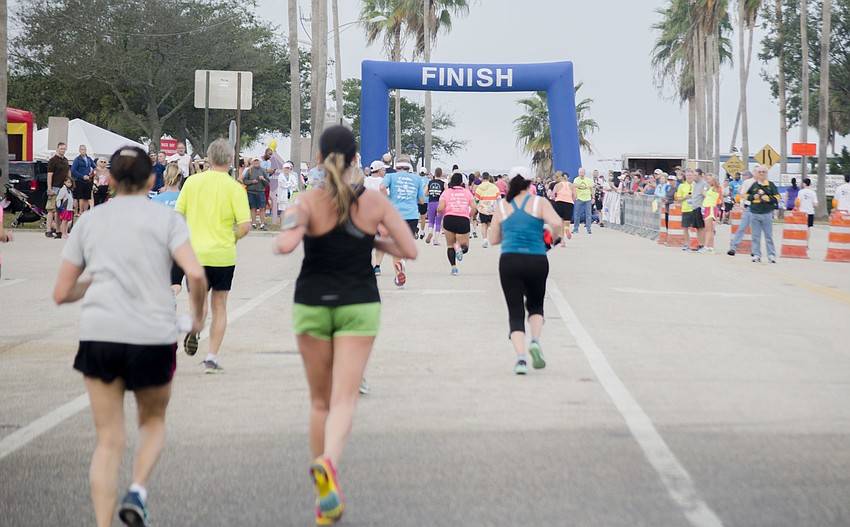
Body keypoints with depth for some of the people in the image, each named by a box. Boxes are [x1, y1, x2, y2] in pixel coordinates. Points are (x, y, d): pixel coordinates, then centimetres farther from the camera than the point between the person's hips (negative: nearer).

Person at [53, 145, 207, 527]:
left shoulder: (89, 221, 12)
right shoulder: (165, 218, 4)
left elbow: (61, 294, 11)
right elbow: (195, 274, -11)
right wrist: (198, 314, 5)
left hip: (98, 335, 2)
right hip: (153, 337, -1)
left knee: (109, 441, 7)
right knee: (153, 421, 21)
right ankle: (138, 490, -3)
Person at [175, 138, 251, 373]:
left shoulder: (192, 182, 2)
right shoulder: (234, 187, -6)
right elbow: (245, 225, -11)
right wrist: (233, 239, 9)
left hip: (195, 253, 1)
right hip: (223, 254, -1)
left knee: (199, 304, 8)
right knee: (219, 307, 12)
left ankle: (193, 329, -26)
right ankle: (212, 358, 8)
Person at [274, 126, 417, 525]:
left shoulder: (308, 201, -9)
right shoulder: (374, 201, -4)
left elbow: (285, 245, -24)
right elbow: (409, 250, -3)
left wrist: (283, 237, -1)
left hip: (312, 305, 1)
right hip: (359, 305, 0)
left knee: (320, 401, 13)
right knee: (344, 400, -4)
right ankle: (328, 461, -35)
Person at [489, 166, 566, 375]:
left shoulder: (502, 206, 8)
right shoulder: (539, 203, 3)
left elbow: (493, 239, 12)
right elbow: (556, 223, -13)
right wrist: (557, 238, 7)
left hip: (509, 262, 0)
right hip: (537, 261, 0)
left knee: (516, 312, 4)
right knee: (535, 305, 23)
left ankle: (520, 357, -14)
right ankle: (535, 341, -3)